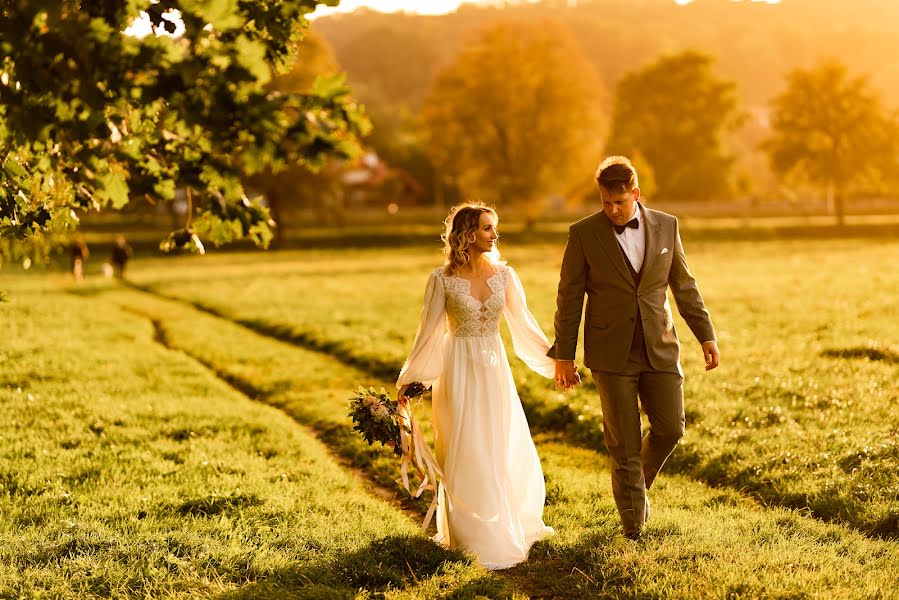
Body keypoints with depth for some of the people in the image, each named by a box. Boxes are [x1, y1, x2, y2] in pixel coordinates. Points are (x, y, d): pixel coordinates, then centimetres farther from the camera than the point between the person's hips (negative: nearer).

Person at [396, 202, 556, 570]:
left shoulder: (504, 275, 1)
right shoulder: (443, 279, -8)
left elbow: (524, 323, 7)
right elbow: (428, 332, -3)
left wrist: (554, 361, 5)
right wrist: (407, 381, -2)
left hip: (495, 371, 3)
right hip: (459, 372, -3)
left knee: (508, 453, 8)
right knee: (466, 455, 1)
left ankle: (511, 526, 29)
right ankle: (481, 537, 11)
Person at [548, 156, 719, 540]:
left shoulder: (666, 226, 2)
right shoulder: (583, 234, -6)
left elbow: (683, 285, 11)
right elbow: (569, 297, -2)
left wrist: (706, 335, 9)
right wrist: (563, 356, -2)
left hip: (659, 349, 3)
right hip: (612, 354, -3)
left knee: (670, 429, 0)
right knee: (624, 444, 1)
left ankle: (638, 484, 30)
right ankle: (634, 524, 14)